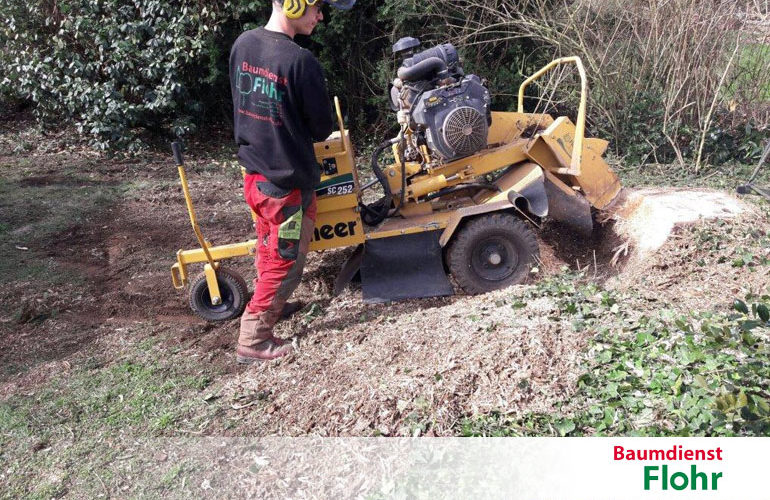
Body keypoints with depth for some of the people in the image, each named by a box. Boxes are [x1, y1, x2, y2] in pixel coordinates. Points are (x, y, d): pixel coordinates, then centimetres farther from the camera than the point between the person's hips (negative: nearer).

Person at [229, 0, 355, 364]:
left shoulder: (242, 45, -2)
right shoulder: (300, 62, -25)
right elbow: (322, 129, -13)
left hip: (253, 172, 8)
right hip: (288, 182, -8)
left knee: (269, 250, 26)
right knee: (285, 264, 8)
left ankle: (266, 304, 46)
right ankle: (253, 341, 16)